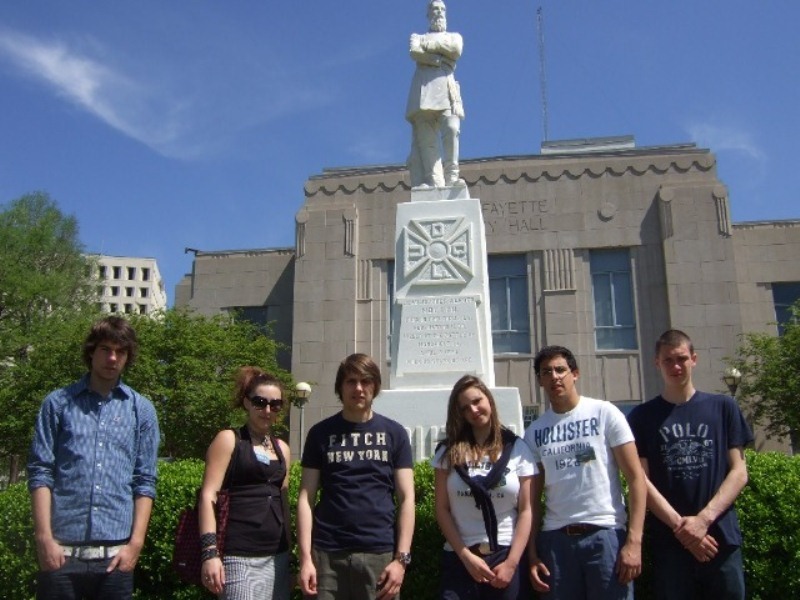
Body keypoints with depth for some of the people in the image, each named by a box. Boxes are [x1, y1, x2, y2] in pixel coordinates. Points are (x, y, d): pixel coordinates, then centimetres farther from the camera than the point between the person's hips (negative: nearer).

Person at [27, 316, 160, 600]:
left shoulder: (142, 409, 9)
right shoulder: (58, 402, 6)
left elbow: (145, 482, 5)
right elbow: (40, 473, 1)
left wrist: (135, 542, -3)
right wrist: (45, 537, -7)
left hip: (116, 551, 1)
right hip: (62, 548, -1)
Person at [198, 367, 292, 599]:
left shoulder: (281, 448, 16)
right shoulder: (229, 440, 0)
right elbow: (208, 495, -7)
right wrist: (210, 551, -17)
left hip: (277, 556, 6)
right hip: (239, 556, -6)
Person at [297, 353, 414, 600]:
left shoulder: (394, 433, 6)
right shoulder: (321, 433, 6)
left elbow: (406, 499, 3)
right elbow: (306, 498, 3)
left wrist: (402, 558, -5)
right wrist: (306, 557, -5)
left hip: (380, 553, 0)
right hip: (328, 554, 0)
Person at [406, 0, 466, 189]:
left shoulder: (454, 36, 29)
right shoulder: (418, 36, 27)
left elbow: (456, 50, 3)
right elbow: (414, 52, 3)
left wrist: (429, 44, 7)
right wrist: (439, 59, -5)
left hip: (447, 90, 0)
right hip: (424, 91, 0)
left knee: (452, 129, -24)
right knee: (426, 139, -12)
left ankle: (451, 176, -24)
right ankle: (433, 182, -19)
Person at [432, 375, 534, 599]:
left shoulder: (517, 448, 3)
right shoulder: (448, 452, 5)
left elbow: (525, 511, -1)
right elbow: (442, 509, 1)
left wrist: (511, 563, -8)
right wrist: (466, 556, -7)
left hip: (506, 556, 0)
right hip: (459, 559, 0)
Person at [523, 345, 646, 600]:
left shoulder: (604, 413, 0)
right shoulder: (535, 431, 8)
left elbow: (636, 477, -3)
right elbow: (534, 497, 10)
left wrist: (634, 541, -10)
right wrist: (532, 553, 2)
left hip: (605, 534, -2)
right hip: (555, 539, 3)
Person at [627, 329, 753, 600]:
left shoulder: (723, 407, 7)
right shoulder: (643, 416, 5)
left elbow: (739, 472, 3)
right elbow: (642, 480, 0)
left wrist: (704, 519, -9)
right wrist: (680, 525, -11)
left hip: (721, 538, 1)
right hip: (670, 541, 0)